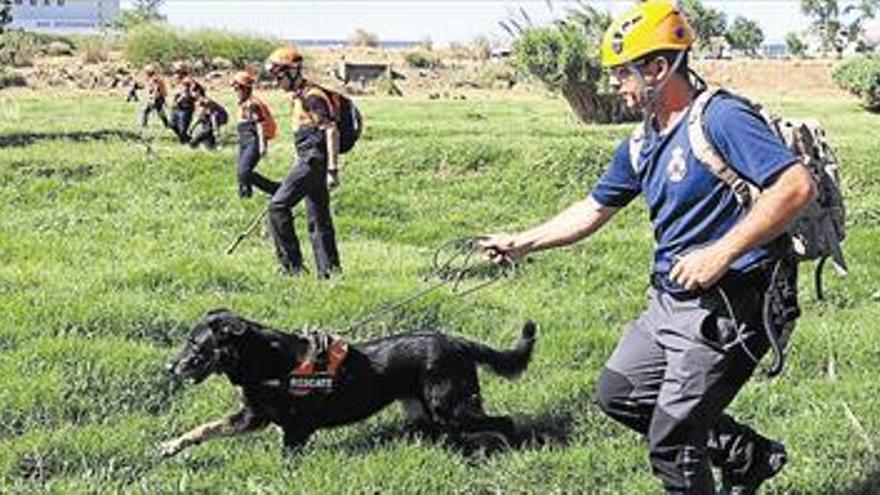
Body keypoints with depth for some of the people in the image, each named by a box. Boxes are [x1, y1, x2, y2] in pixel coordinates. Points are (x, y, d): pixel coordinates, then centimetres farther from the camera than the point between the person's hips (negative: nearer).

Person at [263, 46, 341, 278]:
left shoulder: (311, 96, -14)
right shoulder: (299, 96, 18)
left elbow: (331, 131, -19)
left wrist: (333, 169, -23)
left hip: (312, 161, -10)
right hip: (308, 161, 10)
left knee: (278, 206, -11)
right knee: (318, 218, 10)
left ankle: (291, 263, -8)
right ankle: (328, 270, 12)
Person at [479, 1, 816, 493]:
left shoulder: (722, 119, -17)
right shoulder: (642, 144, 11)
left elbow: (798, 186, -27)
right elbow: (594, 210, 22)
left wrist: (721, 254, -27)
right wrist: (522, 243, 19)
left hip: (725, 309, -10)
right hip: (670, 302, 10)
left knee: (671, 443, -6)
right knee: (618, 393, 20)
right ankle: (748, 456, 26)